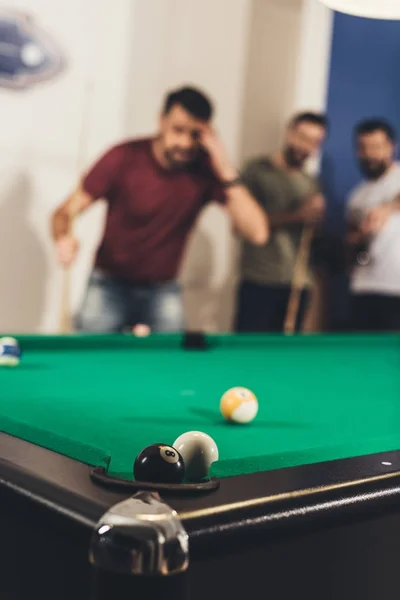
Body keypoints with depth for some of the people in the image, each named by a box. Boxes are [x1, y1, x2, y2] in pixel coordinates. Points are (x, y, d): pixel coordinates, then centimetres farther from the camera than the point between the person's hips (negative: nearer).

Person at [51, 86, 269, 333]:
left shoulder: (208, 170, -12)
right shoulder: (124, 157, -15)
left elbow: (258, 233, -22)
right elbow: (65, 212, -12)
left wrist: (226, 170, -29)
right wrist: (64, 237, -36)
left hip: (163, 292, 2)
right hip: (109, 286, -1)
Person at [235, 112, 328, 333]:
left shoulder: (311, 184, 16)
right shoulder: (258, 170, 0)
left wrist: (316, 215, -2)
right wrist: (295, 217, -14)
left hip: (297, 284, 5)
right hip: (258, 282, -5)